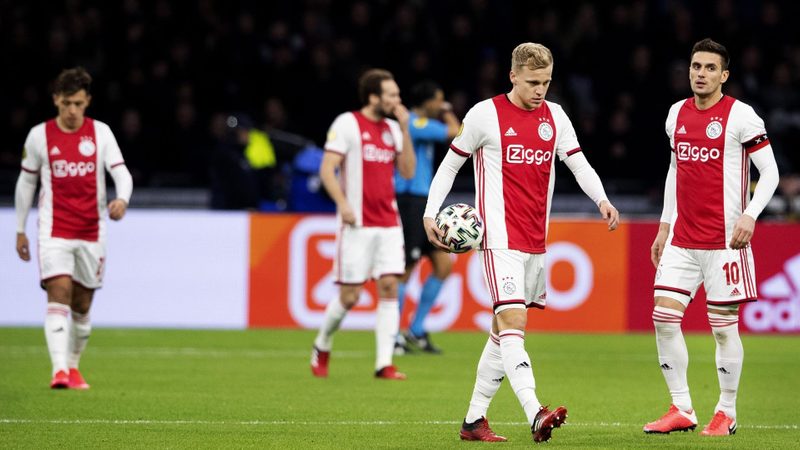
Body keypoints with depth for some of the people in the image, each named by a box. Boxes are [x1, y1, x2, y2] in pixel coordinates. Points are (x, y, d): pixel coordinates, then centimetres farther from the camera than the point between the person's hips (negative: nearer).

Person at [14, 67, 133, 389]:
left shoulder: (100, 132, 1)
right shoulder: (39, 135, 1)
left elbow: (121, 172, -6)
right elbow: (26, 181, 10)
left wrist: (122, 199, -28)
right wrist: (20, 230, 12)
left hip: (91, 231, 2)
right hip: (54, 230, -2)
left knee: (82, 305, 9)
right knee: (59, 293, -18)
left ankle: (73, 367, 28)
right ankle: (59, 371, -26)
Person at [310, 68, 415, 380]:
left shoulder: (393, 128, 12)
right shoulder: (347, 124, -5)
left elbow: (407, 171, 8)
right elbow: (327, 169, -9)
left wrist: (405, 129, 1)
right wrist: (343, 203, -21)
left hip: (388, 223, 5)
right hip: (358, 224, -5)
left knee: (389, 287, -6)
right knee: (349, 296, -2)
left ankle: (384, 363, -7)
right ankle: (322, 347, 23)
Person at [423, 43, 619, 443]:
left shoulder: (554, 117, 10)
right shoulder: (486, 114, -5)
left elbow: (579, 164, 7)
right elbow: (451, 163, 3)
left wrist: (602, 200, -12)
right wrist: (430, 213, -5)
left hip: (536, 240, 7)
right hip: (501, 238, -7)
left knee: (503, 329, 11)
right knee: (512, 322, -18)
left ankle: (474, 419, 19)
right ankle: (535, 414, -32)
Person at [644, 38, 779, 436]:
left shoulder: (740, 116, -7)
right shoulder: (677, 114, 11)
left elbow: (770, 172, -7)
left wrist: (750, 215, -20)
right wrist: (664, 226, 19)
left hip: (724, 239, -6)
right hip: (681, 238, 6)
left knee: (723, 326, -1)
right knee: (664, 317, -2)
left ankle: (726, 413, 11)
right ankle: (682, 410, 6)